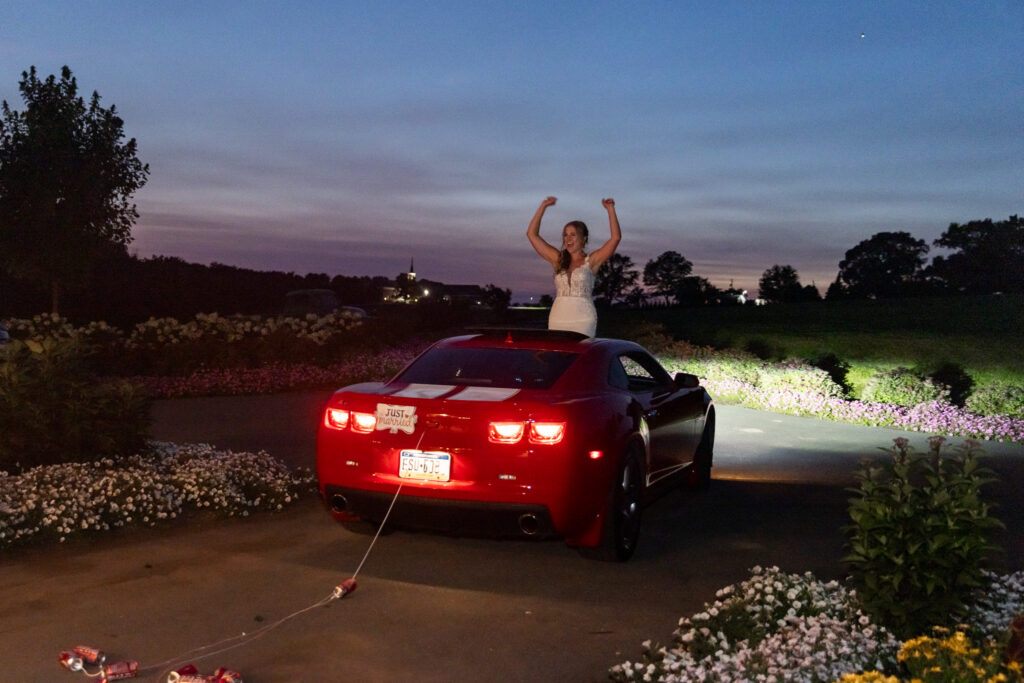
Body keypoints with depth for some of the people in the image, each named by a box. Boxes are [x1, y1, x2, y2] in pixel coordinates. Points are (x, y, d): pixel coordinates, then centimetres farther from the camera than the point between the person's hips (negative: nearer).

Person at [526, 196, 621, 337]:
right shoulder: (557, 259, 13)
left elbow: (616, 237, -4)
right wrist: (543, 207, 11)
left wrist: (611, 210, -5)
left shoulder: (591, 261, 4)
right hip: (557, 319, 3)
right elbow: (532, 234, 14)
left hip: (583, 320, -3)